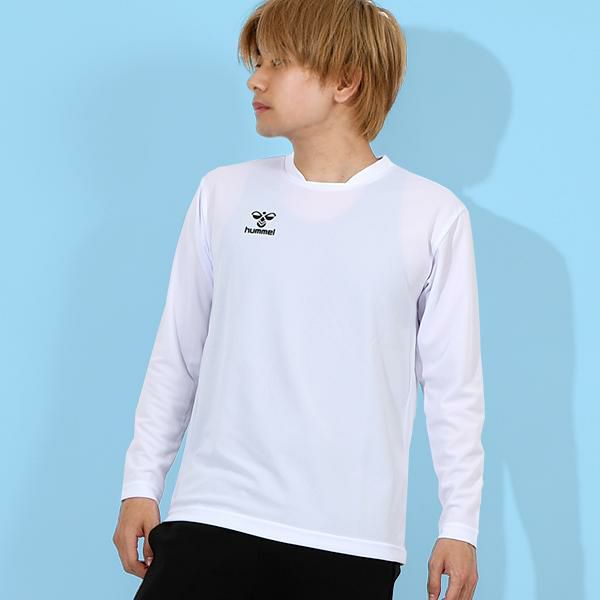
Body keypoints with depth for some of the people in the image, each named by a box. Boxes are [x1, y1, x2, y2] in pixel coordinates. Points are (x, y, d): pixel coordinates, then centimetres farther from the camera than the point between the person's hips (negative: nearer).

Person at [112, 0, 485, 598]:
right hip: (213, 517, 2)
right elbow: (176, 355, 13)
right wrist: (140, 483, 10)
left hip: (353, 538, -1)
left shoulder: (432, 215, 2)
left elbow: (453, 386, 5)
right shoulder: (224, 193, 8)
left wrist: (460, 525, 3)